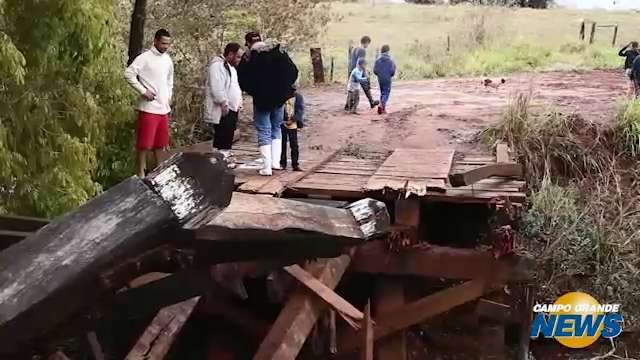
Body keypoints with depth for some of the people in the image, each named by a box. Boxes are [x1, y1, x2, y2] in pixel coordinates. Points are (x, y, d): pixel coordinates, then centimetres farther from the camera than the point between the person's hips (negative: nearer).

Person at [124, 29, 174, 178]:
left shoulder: (168, 59, 13)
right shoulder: (145, 57, -10)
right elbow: (129, 74, -16)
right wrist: (143, 91, -18)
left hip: (163, 108, 7)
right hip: (149, 108, -7)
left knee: (160, 143, 14)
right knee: (145, 143, -4)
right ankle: (141, 174, 4)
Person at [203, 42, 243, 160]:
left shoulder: (231, 67, 21)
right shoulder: (217, 65, -13)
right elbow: (216, 87, -22)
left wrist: (239, 102, 18)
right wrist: (224, 103, -24)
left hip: (232, 109, 10)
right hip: (222, 111, -10)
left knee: (228, 138, 13)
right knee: (222, 138, -11)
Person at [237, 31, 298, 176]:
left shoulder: (248, 57, -9)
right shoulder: (279, 51, 2)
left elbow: (242, 80, -10)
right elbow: (293, 71, 2)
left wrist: (253, 91, 6)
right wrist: (284, 88, 9)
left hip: (261, 100, -3)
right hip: (279, 99, 4)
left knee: (264, 132, 2)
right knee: (276, 129, 18)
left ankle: (267, 167, -3)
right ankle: (275, 162, 13)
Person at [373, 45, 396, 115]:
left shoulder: (378, 60, -2)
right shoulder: (390, 60, -10)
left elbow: (375, 70, -3)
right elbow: (392, 70, -13)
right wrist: (391, 75, 7)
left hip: (380, 79, 4)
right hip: (387, 79, -4)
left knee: (382, 92, 17)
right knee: (386, 93, 1)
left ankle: (383, 108, 18)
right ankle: (381, 105, -22)